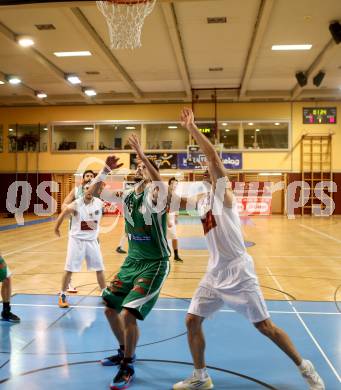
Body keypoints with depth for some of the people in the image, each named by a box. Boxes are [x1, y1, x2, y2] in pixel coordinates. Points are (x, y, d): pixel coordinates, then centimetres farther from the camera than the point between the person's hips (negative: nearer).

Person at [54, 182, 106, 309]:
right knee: (69, 269, 1)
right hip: (77, 239, -3)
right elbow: (63, 214, -3)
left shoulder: (99, 203, -6)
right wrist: (56, 228, 9)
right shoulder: (76, 204, -17)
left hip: (92, 240, 4)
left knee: (100, 268, 10)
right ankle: (62, 295, 16)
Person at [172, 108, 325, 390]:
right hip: (215, 273, 7)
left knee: (265, 326, 2)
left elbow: (213, 156, -24)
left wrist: (191, 127, -23)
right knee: (192, 321, 4)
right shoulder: (201, 201, 11)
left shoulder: (224, 191, -10)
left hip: (239, 272, -7)